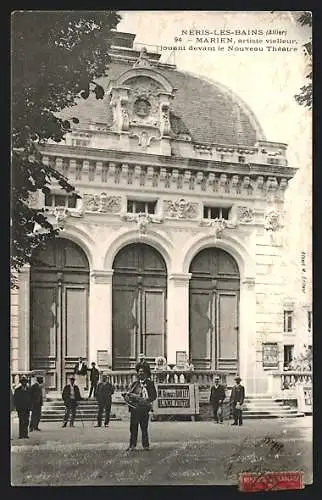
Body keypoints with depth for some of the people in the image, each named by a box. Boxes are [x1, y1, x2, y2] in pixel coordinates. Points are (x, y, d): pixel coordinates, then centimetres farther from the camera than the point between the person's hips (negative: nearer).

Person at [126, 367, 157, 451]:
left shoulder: (149, 383, 7)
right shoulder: (134, 383, 18)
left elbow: (154, 395, 1)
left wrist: (147, 400, -16)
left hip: (144, 408, -3)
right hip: (134, 408, 3)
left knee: (144, 427, -2)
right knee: (133, 427, 0)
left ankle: (146, 445, 5)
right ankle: (132, 445, 5)